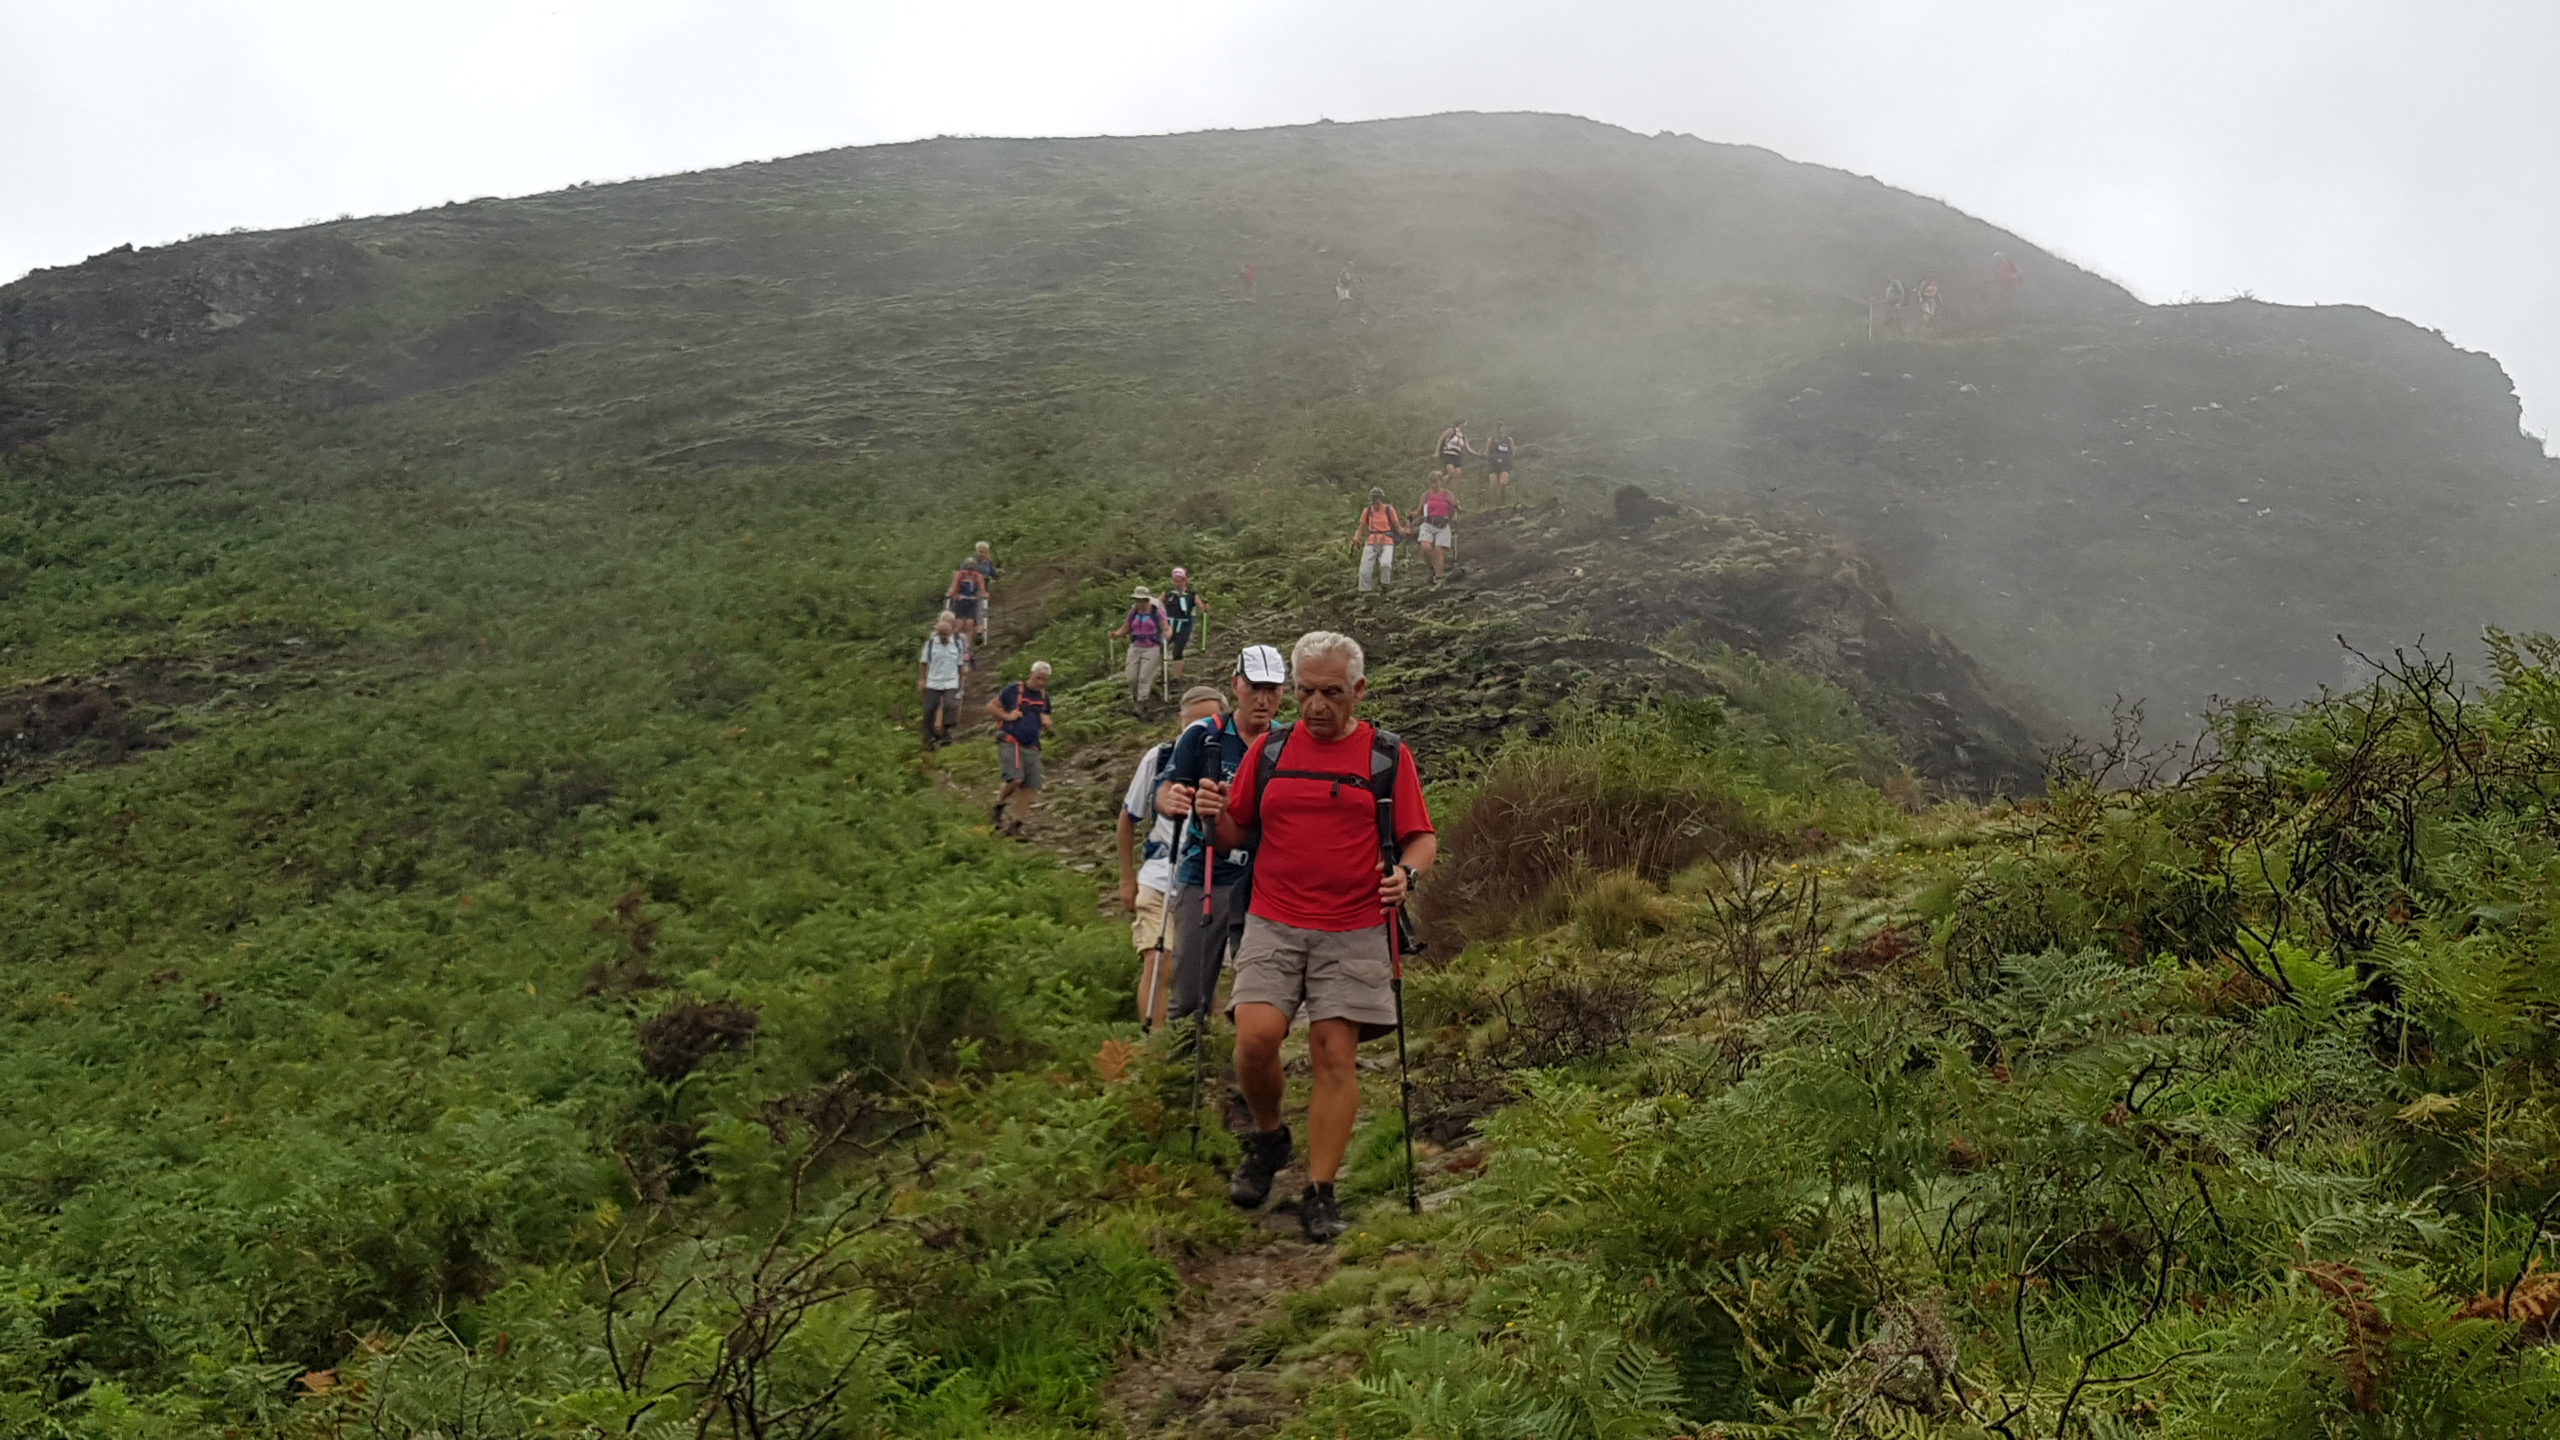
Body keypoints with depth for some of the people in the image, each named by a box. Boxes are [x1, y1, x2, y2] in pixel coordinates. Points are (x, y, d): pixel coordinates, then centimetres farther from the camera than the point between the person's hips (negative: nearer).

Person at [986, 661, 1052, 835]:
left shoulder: (1044, 697, 15)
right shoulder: (1013, 690, -1)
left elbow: (1044, 726, 26)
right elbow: (990, 706, 3)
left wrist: (1047, 723, 3)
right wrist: (1007, 716, -11)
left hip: (1031, 747, 6)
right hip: (1010, 742, -6)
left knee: (1029, 787, -3)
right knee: (1015, 780, -22)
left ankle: (1015, 822, 5)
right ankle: (998, 807, 3)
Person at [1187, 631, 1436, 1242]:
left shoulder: (1388, 756, 5)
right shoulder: (1269, 749, 11)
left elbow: (1423, 837, 6)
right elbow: (1238, 833, 15)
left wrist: (1405, 873, -15)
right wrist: (1215, 815, -7)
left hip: (1355, 932, -1)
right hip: (1272, 925, 1)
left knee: (1334, 1055, -3)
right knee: (1255, 1036, -15)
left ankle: (1320, 1193, 6)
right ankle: (1267, 1137, 14)